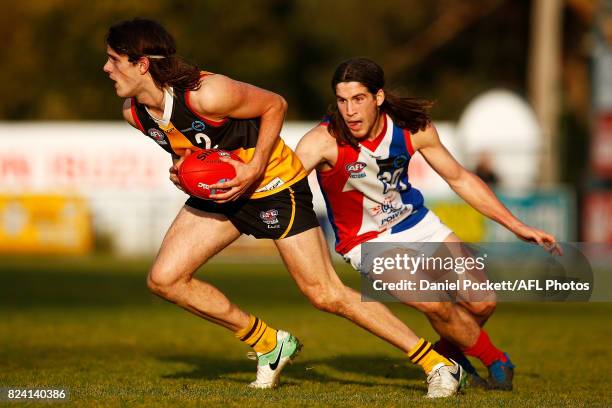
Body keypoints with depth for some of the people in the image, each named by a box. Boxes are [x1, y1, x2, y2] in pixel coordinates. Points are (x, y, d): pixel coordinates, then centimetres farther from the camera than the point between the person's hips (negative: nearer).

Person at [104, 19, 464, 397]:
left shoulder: (206, 94, -31)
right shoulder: (134, 112, -8)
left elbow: (275, 105, -16)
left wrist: (254, 171, -22)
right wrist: (180, 166, -8)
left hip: (273, 184, -8)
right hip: (220, 191, 8)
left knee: (325, 293, -9)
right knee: (164, 279, -4)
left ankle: (439, 364, 0)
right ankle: (270, 344, 12)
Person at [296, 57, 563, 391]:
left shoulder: (413, 127, -15)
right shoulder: (324, 140, -27)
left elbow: (460, 179, -1)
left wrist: (518, 227, 1)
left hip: (416, 223, 4)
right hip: (367, 241, -4)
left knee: (481, 304, -2)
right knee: (434, 305, -23)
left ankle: (450, 352, 31)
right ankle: (495, 362, 5)